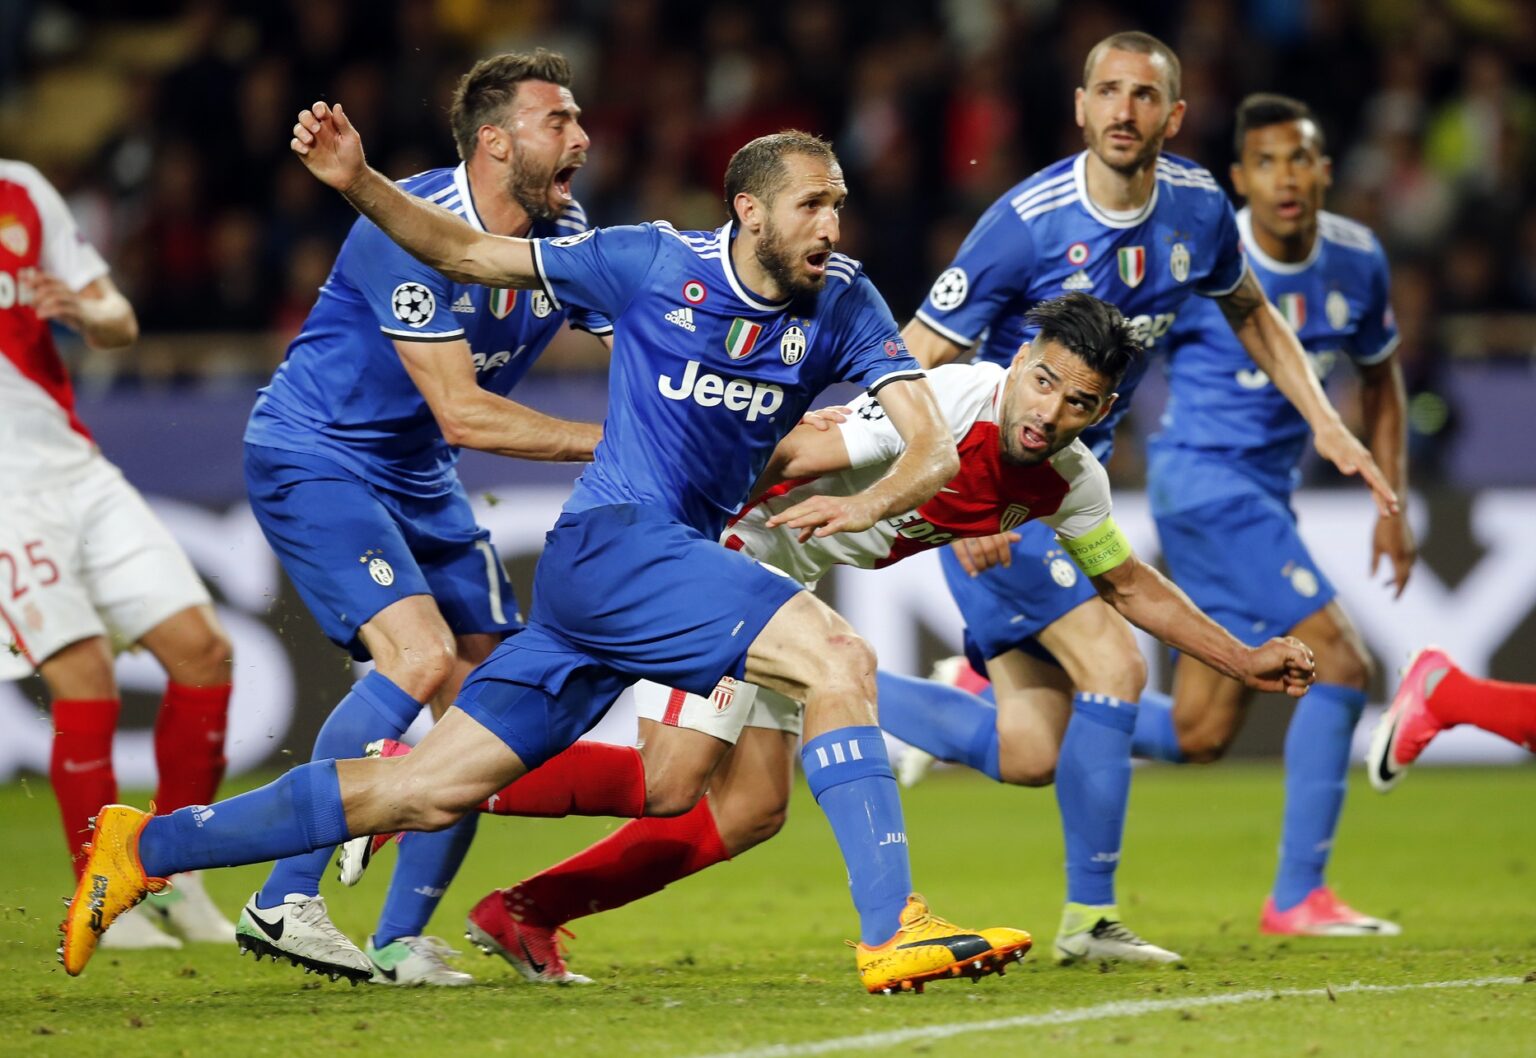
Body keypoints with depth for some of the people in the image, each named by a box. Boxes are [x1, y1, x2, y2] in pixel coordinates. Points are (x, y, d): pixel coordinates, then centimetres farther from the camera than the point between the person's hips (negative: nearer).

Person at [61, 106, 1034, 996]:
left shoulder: (843, 302, 5)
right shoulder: (655, 263, -4)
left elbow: (934, 446, -2)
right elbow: (466, 254, 6)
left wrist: (870, 502, -24)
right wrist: (357, 183, -8)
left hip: (675, 566, 5)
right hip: (611, 544, -5)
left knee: (432, 790, 5)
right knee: (839, 659, -25)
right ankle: (893, 932, -29)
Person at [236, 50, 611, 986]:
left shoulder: (566, 241, -3)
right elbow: (463, 413, -27)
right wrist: (608, 439, -25)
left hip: (418, 482, 8)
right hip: (312, 459, -8)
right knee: (421, 655, -26)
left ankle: (401, 941, 5)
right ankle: (285, 902, -21)